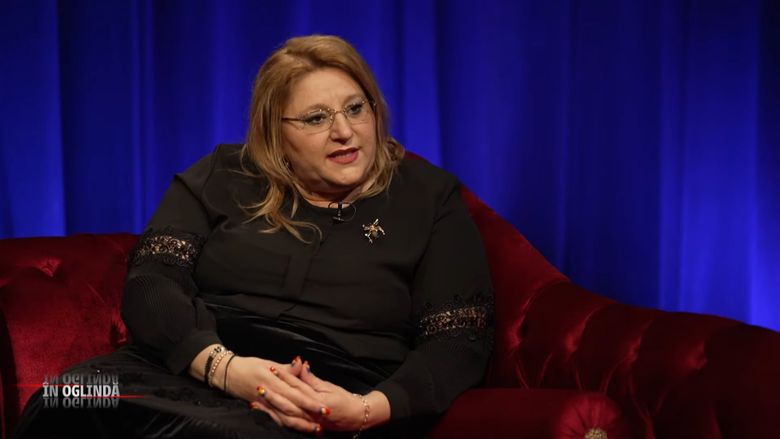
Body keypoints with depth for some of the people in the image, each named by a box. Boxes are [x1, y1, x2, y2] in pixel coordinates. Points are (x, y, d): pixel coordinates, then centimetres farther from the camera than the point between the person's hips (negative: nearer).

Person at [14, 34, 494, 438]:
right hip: (187, 372, 2)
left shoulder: (428, 196, 9)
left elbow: (460, 340, 3)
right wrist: (224, 366, -18)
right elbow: (151, 281, 3)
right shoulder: (223, 177, 14)